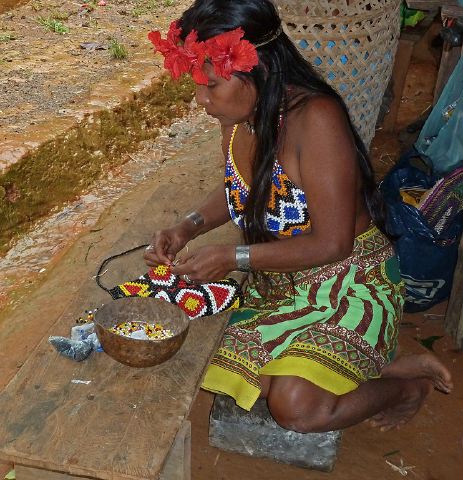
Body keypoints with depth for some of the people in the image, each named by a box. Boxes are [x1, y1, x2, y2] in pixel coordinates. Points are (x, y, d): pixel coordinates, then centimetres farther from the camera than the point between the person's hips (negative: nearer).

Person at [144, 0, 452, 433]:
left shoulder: (315, 117, -27)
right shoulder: (238, 114, -4)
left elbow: (332, 243, -25)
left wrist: (233, 258, -23)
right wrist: (188, 227, -4)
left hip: (347, 282, -7)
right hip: (276, 282, 8)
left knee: (297, 408, -24)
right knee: (230, 373, -6)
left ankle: (409, 379, 5)